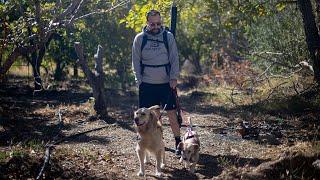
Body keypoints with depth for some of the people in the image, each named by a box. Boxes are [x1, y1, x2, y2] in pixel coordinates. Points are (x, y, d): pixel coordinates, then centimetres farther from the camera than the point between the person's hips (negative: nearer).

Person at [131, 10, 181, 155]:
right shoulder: (139, 38, 2)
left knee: (172, 114, -2)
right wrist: (139, 79, -2)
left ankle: (178, 143, 7)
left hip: (166, 83, -1)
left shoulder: (168, 37, 1)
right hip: (147, 84, 1)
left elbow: (174, 59, 1)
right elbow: (136, 61, 6)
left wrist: (174, 77, -9)